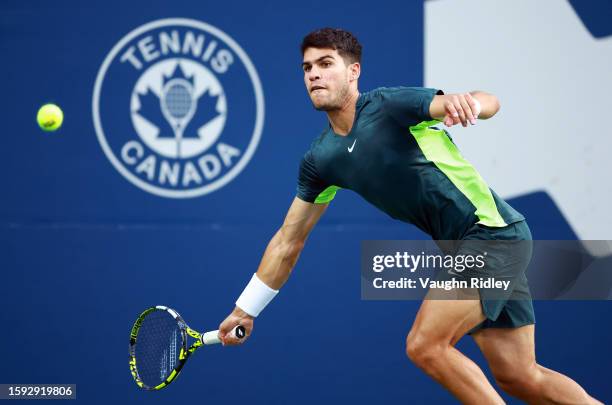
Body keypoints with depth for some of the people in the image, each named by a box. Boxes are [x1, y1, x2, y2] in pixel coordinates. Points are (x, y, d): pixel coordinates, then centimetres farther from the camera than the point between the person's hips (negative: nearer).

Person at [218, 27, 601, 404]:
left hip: (491, 229, -7)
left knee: (425, 345, -16)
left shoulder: (389, 104, -13)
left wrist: (465, 102, -46)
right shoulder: (320, 160, 7)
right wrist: (245, 310, 17)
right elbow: (288, 242, 15)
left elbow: (490, 102, -22)